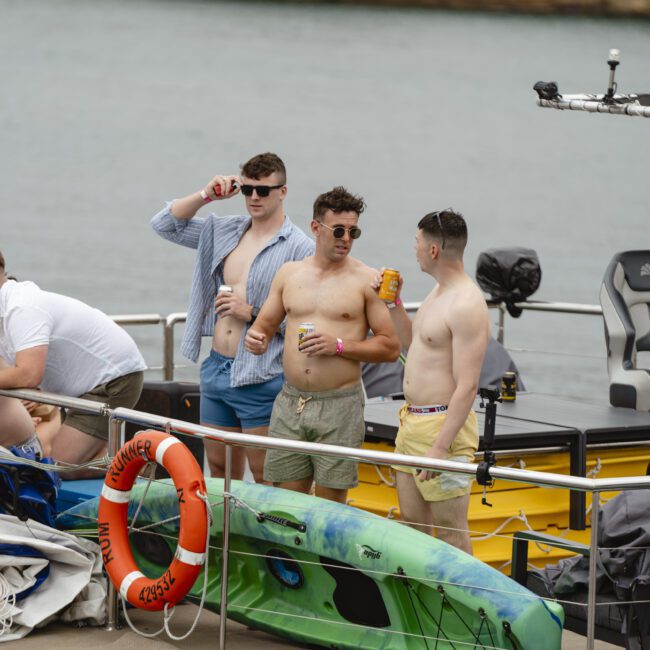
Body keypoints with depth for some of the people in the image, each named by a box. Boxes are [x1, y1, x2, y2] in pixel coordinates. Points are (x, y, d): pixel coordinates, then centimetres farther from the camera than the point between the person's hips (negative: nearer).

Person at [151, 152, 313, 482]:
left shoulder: (299, 248, -10)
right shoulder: (224, 232, 11)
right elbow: (165, 224, 16)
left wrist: (253, 313, -16)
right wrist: (206, 195, 4)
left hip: (260, 378, -7)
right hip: (215, 369, 7)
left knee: (266, 477, -2)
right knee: (219, 469, 16)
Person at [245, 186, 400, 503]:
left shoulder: (366, 280, -2)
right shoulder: (289, 273, 11)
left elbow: (391, 347, -4)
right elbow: (265, 325, 19)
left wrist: (339, 346, -15)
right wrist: (256, 338, -5)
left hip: (339, 406, -4)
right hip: (289, 403, 4)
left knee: (331, 502, 0)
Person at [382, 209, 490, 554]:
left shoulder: (467, 305, -19)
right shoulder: (439, 292, 12)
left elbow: (467, 387, -23)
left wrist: (441, 446, -27)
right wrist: (393, 302, 17)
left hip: (443, 425, -10)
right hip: (411, 421, 10)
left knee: (449, 531, -5)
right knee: (412, 524, 15)